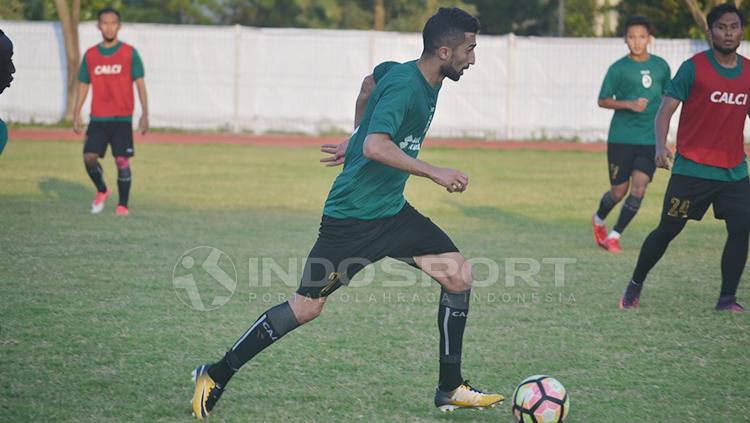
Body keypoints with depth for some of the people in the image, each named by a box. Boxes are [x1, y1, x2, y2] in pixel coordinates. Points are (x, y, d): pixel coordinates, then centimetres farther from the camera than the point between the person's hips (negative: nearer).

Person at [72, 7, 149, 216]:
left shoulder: (130, 53, -1)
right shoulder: (90, 55, 7)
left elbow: (140, 84, -1)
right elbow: (83, 86, 12)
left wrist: (145, 114, -9)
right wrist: (76, 114, 5)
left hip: (122, 119, -2)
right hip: (98, 118, 2)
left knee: (122, 160, -6)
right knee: (89, 157, -9)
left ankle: (123, 205, 5)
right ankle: (102, 191, 18)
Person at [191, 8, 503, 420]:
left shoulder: (425, 82, 6)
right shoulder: (403, 84, -22)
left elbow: (373, 82, 26)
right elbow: (375, 147, -36)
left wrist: (354, 141, 35)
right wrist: (434, 172, -33)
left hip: (392, 209, 9)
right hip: (351, 216, -9)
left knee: (458, 273, -3)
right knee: (306, 307, -4)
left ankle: (450, 389, 6)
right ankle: (216, 375, 12)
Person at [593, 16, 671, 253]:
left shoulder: (661, 66, 5)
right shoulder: (618, 69, -5)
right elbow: (602, 100, -3)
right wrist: (629, 104, -18)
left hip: (650, 140, 2)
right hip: (621, 138, -2)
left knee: (638, 189, -13)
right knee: (619, 191, 5)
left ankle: (614, 237, -1)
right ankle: (598, 220, 37)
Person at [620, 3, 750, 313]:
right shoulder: (694, 67, -7)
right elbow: (666, 109, -9)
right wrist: (661, 146, -26)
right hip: (692, 168, -4)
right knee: (668, 229, 3)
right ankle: (635, 285, 22)